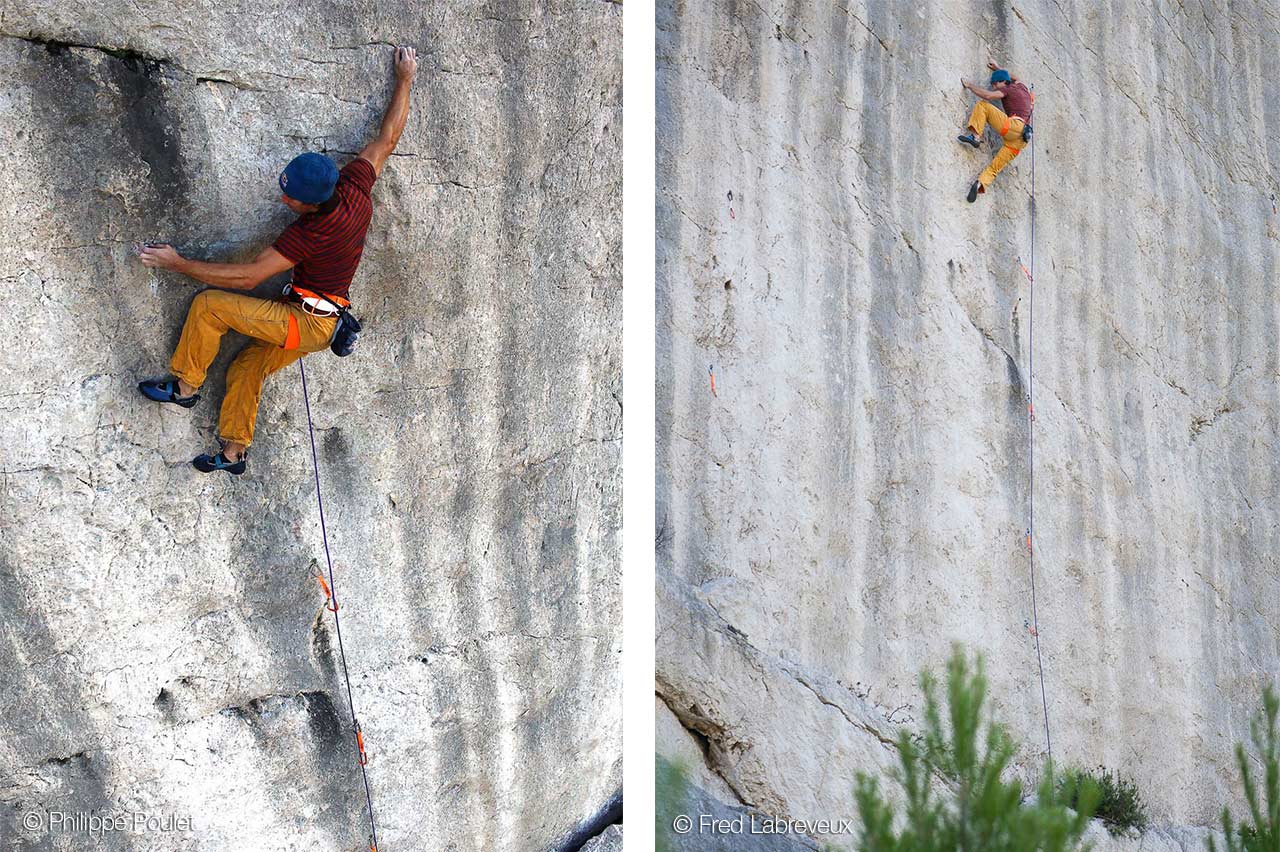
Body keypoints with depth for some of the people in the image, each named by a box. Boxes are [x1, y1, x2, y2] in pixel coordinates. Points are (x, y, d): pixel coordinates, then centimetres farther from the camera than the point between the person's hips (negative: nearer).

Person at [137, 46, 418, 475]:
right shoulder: (355, 186, -9)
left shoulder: (308, 233, -28)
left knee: (209, 304, -16)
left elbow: (249, 276, -26)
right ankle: (233, 452, 30)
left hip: (306, 323, -10)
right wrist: (404, 80, 15)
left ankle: (184, 386, -1)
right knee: (245, 369, 19)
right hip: (318, 324, 10)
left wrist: (178, 263, -23)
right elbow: (387, 139, 4)